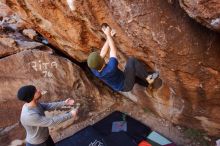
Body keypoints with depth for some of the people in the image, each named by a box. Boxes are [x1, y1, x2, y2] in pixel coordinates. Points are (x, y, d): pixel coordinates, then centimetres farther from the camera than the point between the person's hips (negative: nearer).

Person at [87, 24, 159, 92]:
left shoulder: (94, 69, -20)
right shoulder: (111, 68, -40)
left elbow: (103, 52, -10)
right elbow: (113, 50, -25)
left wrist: (109, 37, -6)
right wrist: (108, 35, -15)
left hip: (120, 86, 7)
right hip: (126, 85, -7)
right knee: (131, 61, -18)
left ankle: (147, 83, 26)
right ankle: (148, 78, -2)